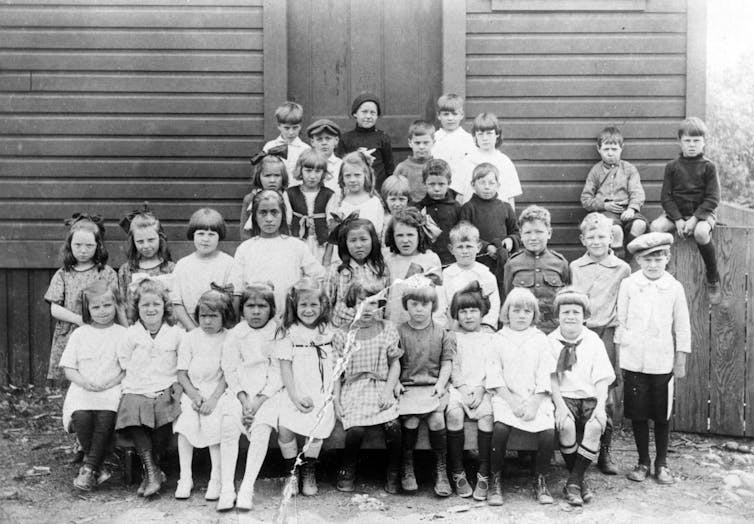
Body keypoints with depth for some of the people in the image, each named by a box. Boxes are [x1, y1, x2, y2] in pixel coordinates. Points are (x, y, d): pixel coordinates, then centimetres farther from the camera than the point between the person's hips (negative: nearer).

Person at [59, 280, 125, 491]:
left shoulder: (123, 334, 8)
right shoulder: (79, 334, 14)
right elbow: (68, 369, 11)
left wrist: (109, 382, -12)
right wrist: (84, 381, -9)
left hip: (112, 390, -2)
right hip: (82, 390, 2)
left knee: (106, 416, -32)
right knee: (81, 415, -29)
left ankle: (90, 468, -18)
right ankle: (98, 465, -8)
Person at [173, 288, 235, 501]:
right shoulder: (190, 338, 9)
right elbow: (181, 373, 7)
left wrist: (213, 398, -17)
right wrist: (194, 395, -9)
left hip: (218, 391, -2)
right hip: (192, 391, 3)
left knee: (215, 421, -27)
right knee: (185, 420, -23)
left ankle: (216, 479, -18)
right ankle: (185, 478, -15)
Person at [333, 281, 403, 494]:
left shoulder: (387, 329, 7)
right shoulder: (342, 335, 5)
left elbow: (395, 364, 8)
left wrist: (388, 392, -4)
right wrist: (336, 399, -1)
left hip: (380, 387, 1)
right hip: (353, 389, -1)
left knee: (392, 425, -24)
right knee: (356, 429, -25)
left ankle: (393, 475, 0)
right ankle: (347, 472, 3)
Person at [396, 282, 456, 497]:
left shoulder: (442, 333, 9)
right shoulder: (399, 332, 8)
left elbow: (447, 362, 7)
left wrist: (441, 383, -7)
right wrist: (395, 382, -7)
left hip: (433, 385, 0)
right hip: (407, 386, 0)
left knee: (436, 418, -24)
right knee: (410, 420, -24)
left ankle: (441, 469, -9)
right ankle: (407, 467, -3)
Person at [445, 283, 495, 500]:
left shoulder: (492, 339, 17)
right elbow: (450, 367, 6)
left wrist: (481, 389, -9)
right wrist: (463, 388, -9)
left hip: (483, 389, 0)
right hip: (457, 387, 0)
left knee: (487, 413, -32)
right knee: (454, 413, -33)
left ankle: (484, 474, -24)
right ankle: (457, 472, -21)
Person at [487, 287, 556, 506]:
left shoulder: (540, 340, 9)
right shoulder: (499, 340, 7)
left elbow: (544, 376, 3)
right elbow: (494, 376, 1)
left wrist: (534, 404, -10)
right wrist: (512, 401, -10)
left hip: (535, 397, 1)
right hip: (506, 396, -1)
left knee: (548, 430, -24)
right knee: (501, 427, -29)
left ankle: (541, 481, -3)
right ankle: (496, 481, -12)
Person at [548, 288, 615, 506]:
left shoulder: (593, 340, 8)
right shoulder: (551, 341, 4)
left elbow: (602, 378, 1)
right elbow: (551, 377, -4)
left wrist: (600, 406, -14)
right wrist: (560, 405, -19)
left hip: (590, 398, 1)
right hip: (564, 397, -1)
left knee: (595, 426, -30)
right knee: (567, 426, -31)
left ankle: (574, 481, -17)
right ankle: (580, 480, -9)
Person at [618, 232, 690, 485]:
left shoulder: (674, 287, 0)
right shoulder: (628, 285, -1)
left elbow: (682, 326, 5)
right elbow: (621, 321, 5)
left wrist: (680, 361, 6)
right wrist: (619, 353, 4)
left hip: (662, 362, 0)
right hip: (633, 361, 0)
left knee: (662, 415, 6)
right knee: (637, 414, 5)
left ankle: (661, 463, 21)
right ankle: (643, 462, 19)